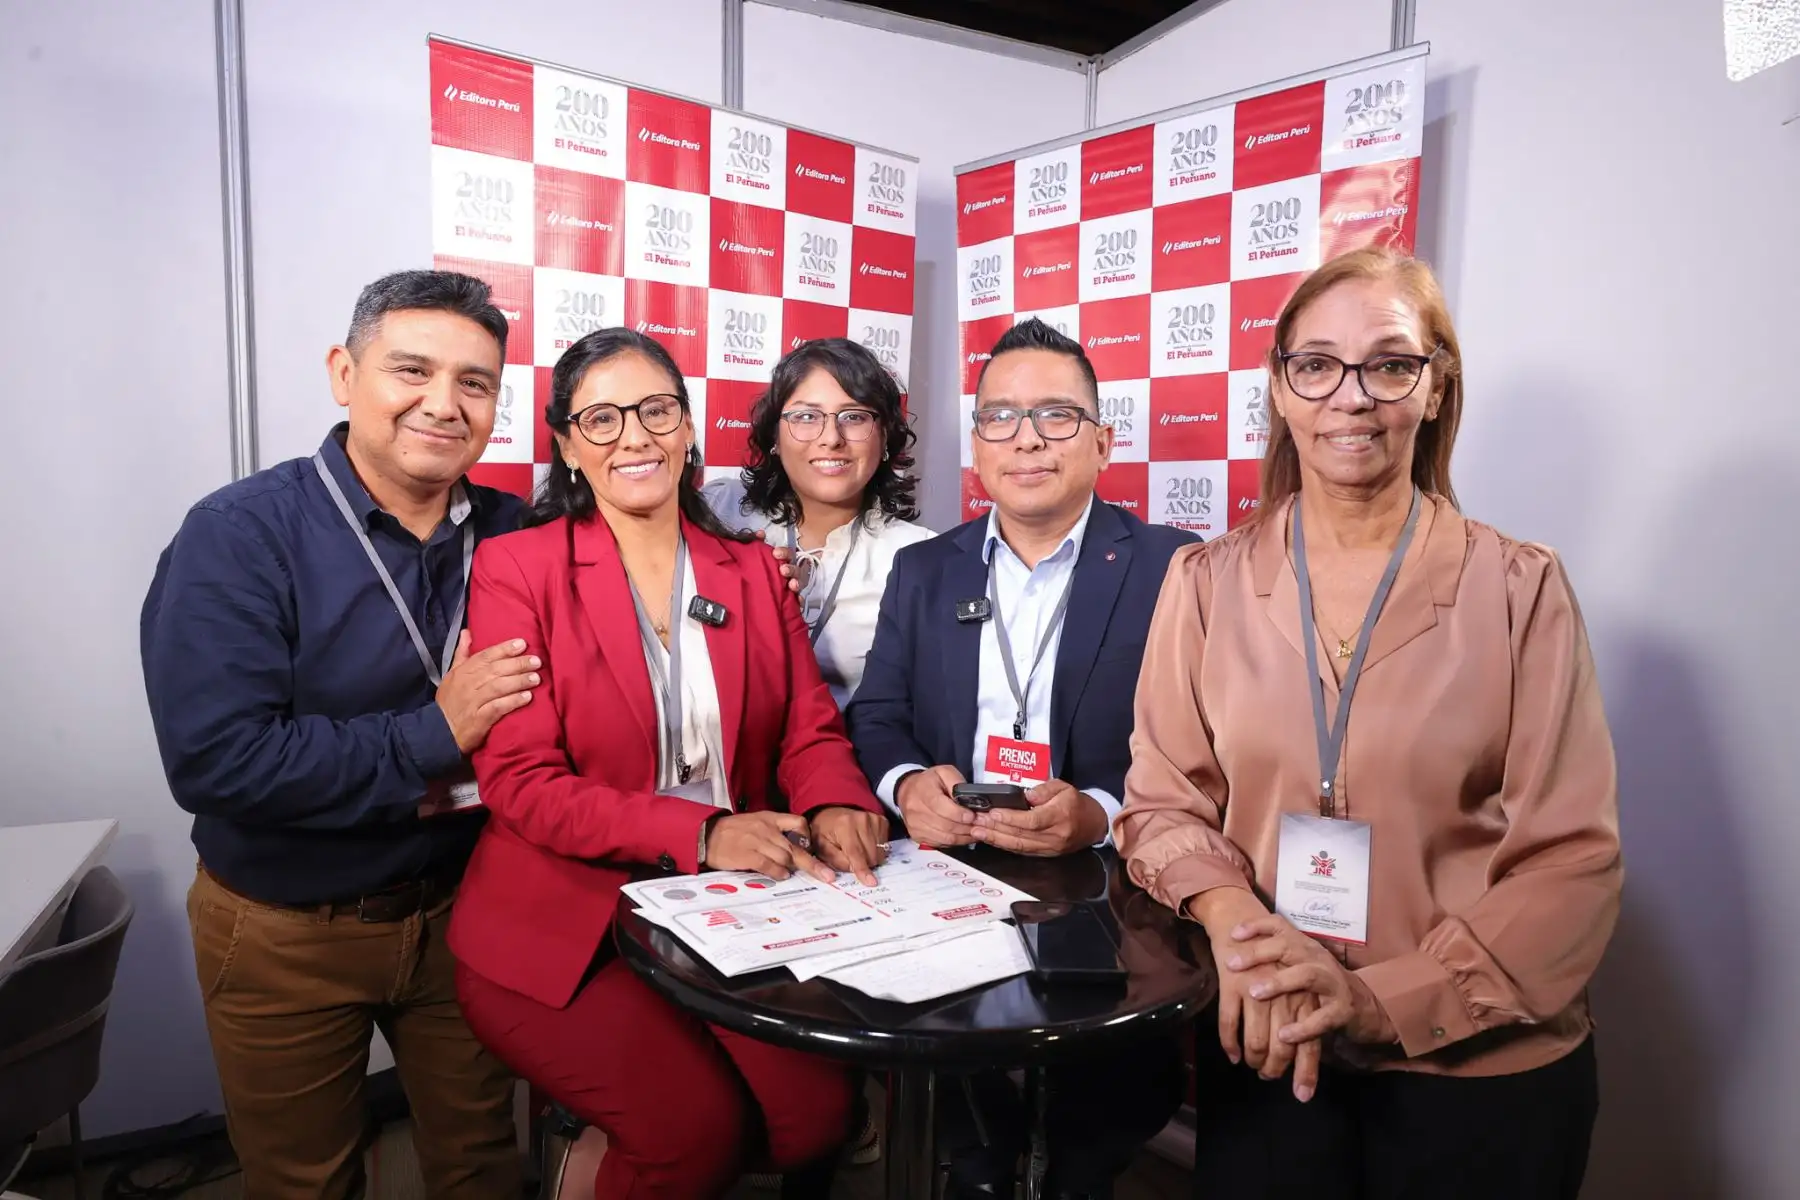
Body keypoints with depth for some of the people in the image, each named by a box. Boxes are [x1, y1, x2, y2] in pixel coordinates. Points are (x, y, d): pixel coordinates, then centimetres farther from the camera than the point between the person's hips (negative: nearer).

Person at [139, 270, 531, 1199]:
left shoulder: (516, 534, -4)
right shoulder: (241, 535, -17)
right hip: (286, 936, -2)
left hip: (459, 907, 3)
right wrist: (429, 739, -23)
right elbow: (214, 758, -26)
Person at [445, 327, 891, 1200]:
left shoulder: (752, 569, 8)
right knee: (695, 1127, -19)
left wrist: (835, 807, -19)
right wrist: (700, 834, -24)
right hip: (564, 925, -4)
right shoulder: (514, 568, -6)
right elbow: (518, 780, -12)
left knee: (817, 1113, -11)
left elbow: (811, 730, 5)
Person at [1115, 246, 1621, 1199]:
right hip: (1265, 1050, 1)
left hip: (1483, 1063, -1)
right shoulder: (1206, 583, -2)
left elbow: (1573, 857, -8)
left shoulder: (1519, 588, -8)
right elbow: (1161, 801, 0)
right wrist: (1234, 917, -19)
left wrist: (1386, 999, -17)